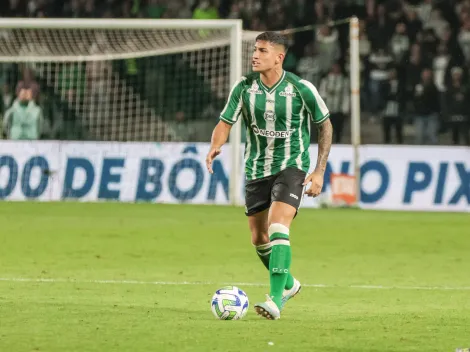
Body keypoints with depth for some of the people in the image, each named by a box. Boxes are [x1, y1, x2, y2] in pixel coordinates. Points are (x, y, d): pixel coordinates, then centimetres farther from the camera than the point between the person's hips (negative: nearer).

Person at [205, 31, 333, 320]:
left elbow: (325, 126, -1)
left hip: (292, 166, -5)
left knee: (278, 227, -24)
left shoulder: (301, 89, -13)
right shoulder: (244, 87, -6)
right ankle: (288, 284, 38)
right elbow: (225, 123, -4)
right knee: (259, 238, 11)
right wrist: (215, 147, -27)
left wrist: (320, 171, -7)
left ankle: (276, 300, -27)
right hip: (257, 168, 5)